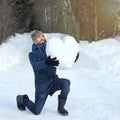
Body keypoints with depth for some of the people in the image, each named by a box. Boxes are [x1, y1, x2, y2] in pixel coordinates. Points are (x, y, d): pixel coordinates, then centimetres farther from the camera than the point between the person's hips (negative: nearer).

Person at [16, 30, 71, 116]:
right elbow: (36, 65, -23)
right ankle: (23, 99, 28)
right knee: (36, 111, -3)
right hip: (42, 84, -3)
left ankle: (61, 107, -9)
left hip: (54, 80, 3)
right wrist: (47, 63, -44)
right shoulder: (33, 54, -1)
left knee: (66, 83, -28)